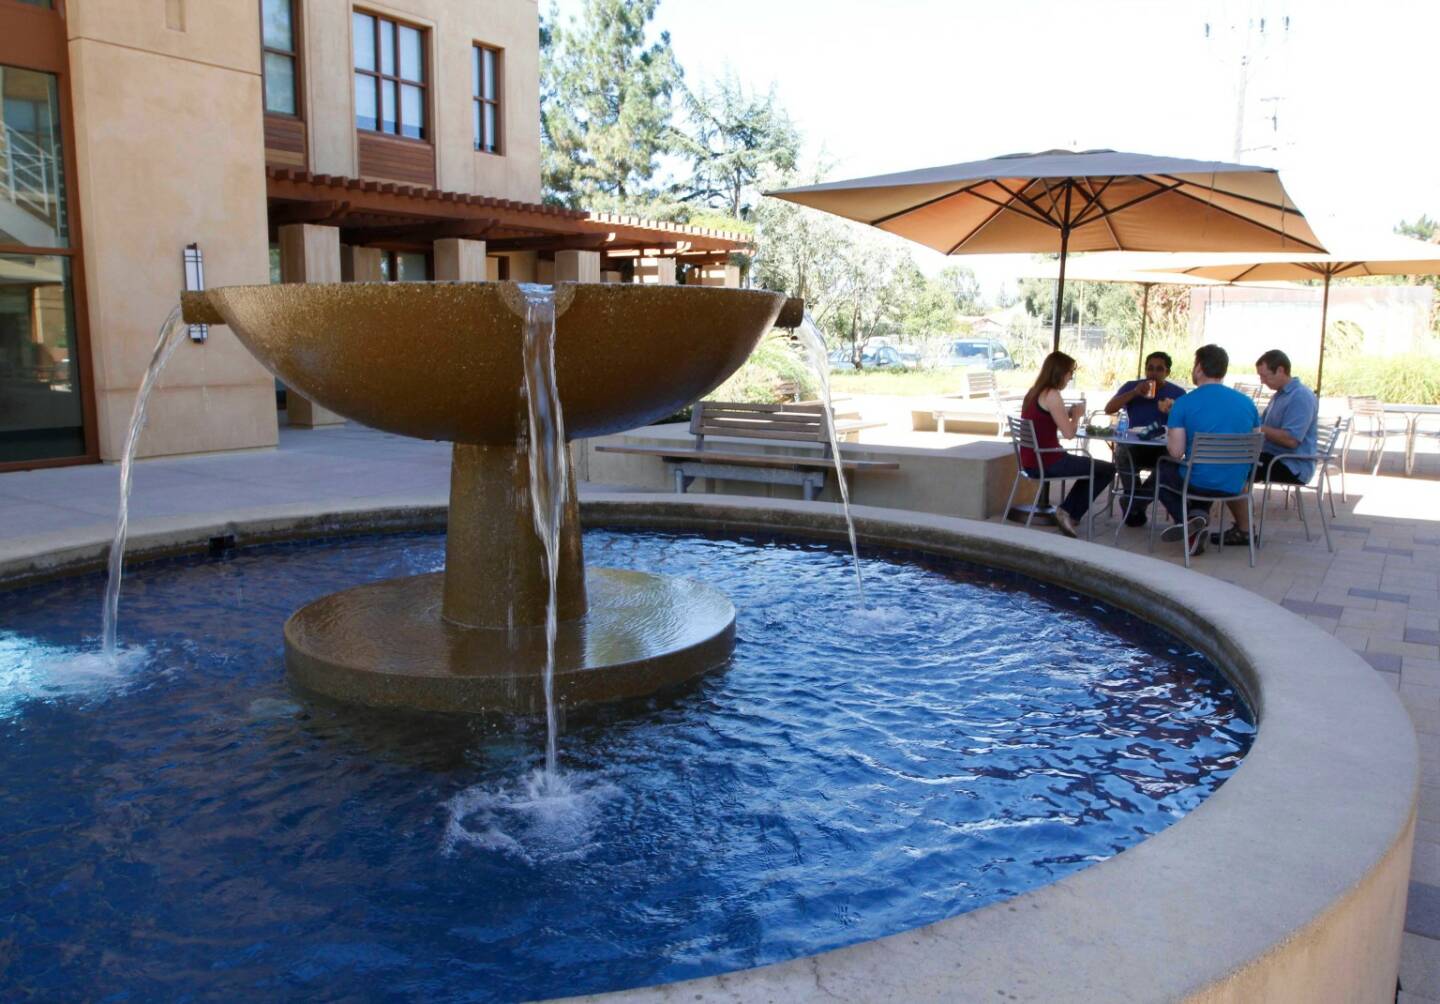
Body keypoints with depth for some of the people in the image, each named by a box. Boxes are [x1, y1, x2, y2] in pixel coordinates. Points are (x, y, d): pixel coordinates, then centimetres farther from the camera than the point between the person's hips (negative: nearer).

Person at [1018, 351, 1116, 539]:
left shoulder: (1033, 393, 11)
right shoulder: (1052, 395, -16)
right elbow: (1069, 433, -18)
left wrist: (1068, 413, 12)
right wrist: (1077, 414, -1)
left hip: (1031, 462, 9)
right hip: (1047, 462, -9)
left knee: (1091, 468, 28)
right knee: (1108, 470, 5)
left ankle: (1067, 511, 23)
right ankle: (1070, 514, 9)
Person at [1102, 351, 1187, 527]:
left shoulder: (1178, 393, 10)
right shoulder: (1131, 386, 10)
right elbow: (1108, 409, -3)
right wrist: (1134, 393, -13)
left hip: (1164, 448, 0)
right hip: (1133, 445, 0)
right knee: (1122, 453, -34)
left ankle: (1135, 503, -12)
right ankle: (1137, 505, -9)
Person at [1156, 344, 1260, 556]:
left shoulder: (1184, 403, -11)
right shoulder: (1247, 402, 3)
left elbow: (1176, 452, -14)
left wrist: (1169, 434, 7)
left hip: (1198, 483, -5)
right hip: (1235, 486, 5)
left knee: (1161, 470, 27)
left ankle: (1188, 520, 5)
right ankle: (1199, 517, 12)